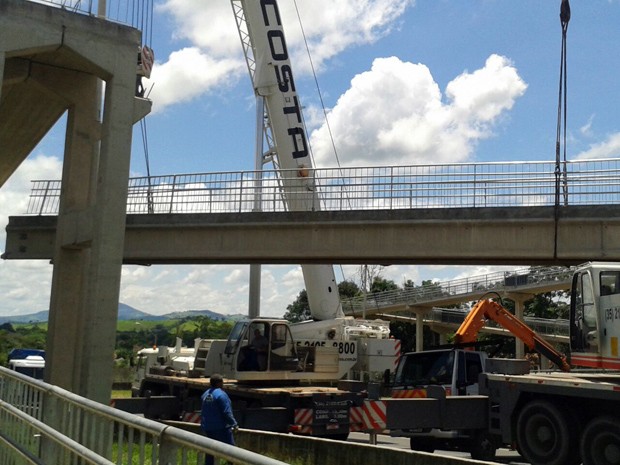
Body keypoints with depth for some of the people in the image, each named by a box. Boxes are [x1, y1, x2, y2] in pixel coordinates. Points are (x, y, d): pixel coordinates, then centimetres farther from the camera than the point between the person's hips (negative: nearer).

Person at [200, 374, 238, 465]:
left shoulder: (205, 394, 9)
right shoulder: (221, 394, -17)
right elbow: (227, 412, -19)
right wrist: (234, 424, -10)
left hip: (207, 428, 8)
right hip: (221, 428, -8)